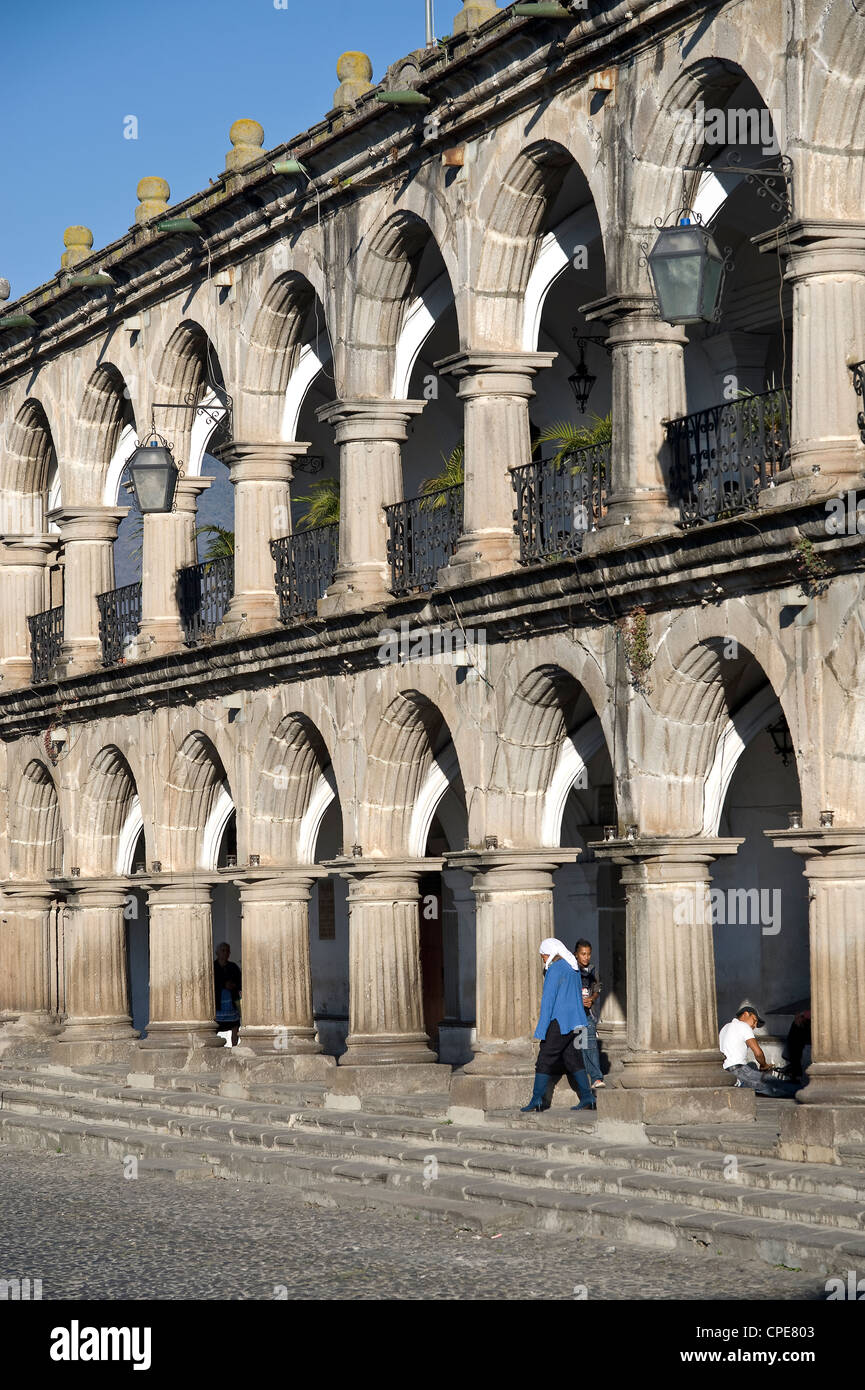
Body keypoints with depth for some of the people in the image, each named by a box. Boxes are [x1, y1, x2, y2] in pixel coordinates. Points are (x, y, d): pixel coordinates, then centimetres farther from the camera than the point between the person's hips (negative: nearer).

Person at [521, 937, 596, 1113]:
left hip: (559, 1023, -8)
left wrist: (542, 1029, -14)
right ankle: (587, 1098, 2)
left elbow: (548, 998, -14)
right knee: (574, 1060, 9)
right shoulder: (574, 969, 15)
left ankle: (537, 1099, -2)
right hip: (575, 1022, 8)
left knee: (545, 1059, -2)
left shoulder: (555, 969, -12)